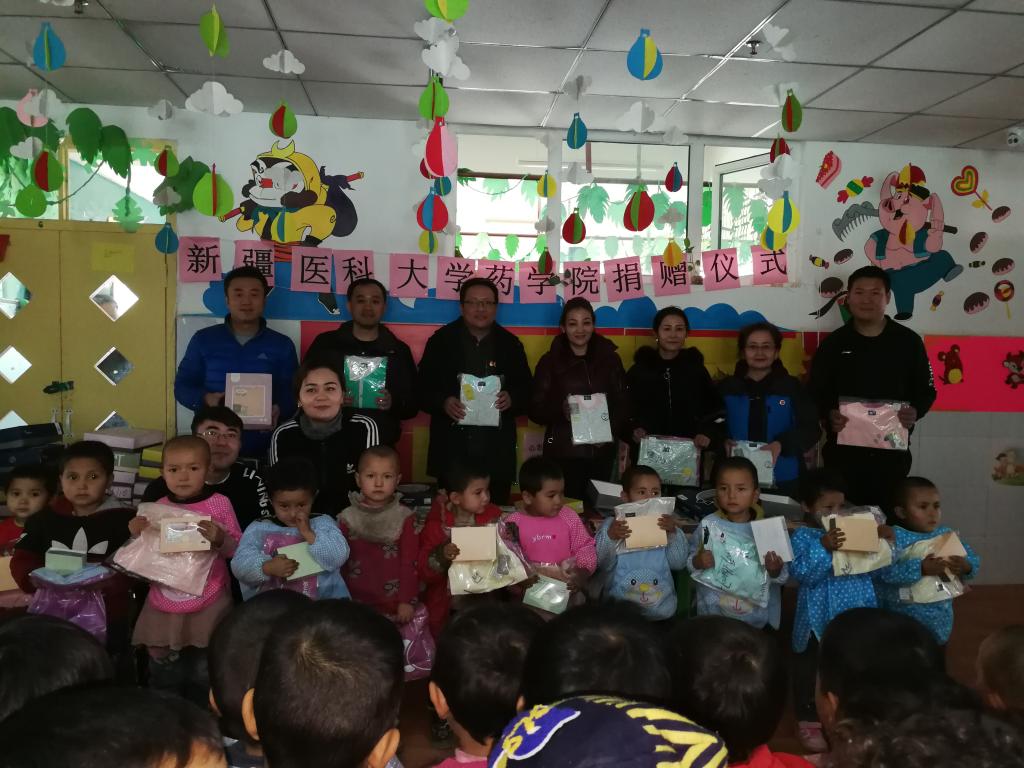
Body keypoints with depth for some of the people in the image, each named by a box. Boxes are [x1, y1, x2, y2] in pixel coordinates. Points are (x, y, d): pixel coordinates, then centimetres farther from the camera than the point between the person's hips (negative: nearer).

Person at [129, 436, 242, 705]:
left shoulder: (219, 504, -9)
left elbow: (237, 550, -5)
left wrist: (220, 539, -25)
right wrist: (137, 536, -8)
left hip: (207, 608, -3)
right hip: (164, 607, 3)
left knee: (204, 678, 9)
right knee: (162, 678, 17)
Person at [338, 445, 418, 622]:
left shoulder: (405, 518, -8)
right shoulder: (347, 518, -3)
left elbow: (410, 563, -6)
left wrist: (407, 601, -9)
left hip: (394, 603, -1)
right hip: (356, 601, 1)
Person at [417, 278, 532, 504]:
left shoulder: (510, 344, 10)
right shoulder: (441, 340, 5)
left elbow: (527, 392, 11)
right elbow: (422, 389, 3)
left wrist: (511, 399, -11)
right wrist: (443, 402, -16)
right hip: (452, 451, -1)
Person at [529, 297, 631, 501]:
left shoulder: (610, 358, 8)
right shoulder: (550, 361, 1)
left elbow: (623, 404, 9)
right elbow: (535, 409, -1)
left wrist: (611, 429, -8)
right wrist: (561, 410, -19)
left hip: (602, 453, 2)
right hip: (563, 453, -2)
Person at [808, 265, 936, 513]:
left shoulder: (909, 341, 3)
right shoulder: (833, 343, 3)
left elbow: (926, 390, 7)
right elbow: (815, 392, 3)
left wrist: (915, 412, -13)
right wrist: (829, 414, -16)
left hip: (892, 450, 0)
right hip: (843, 450, 0)